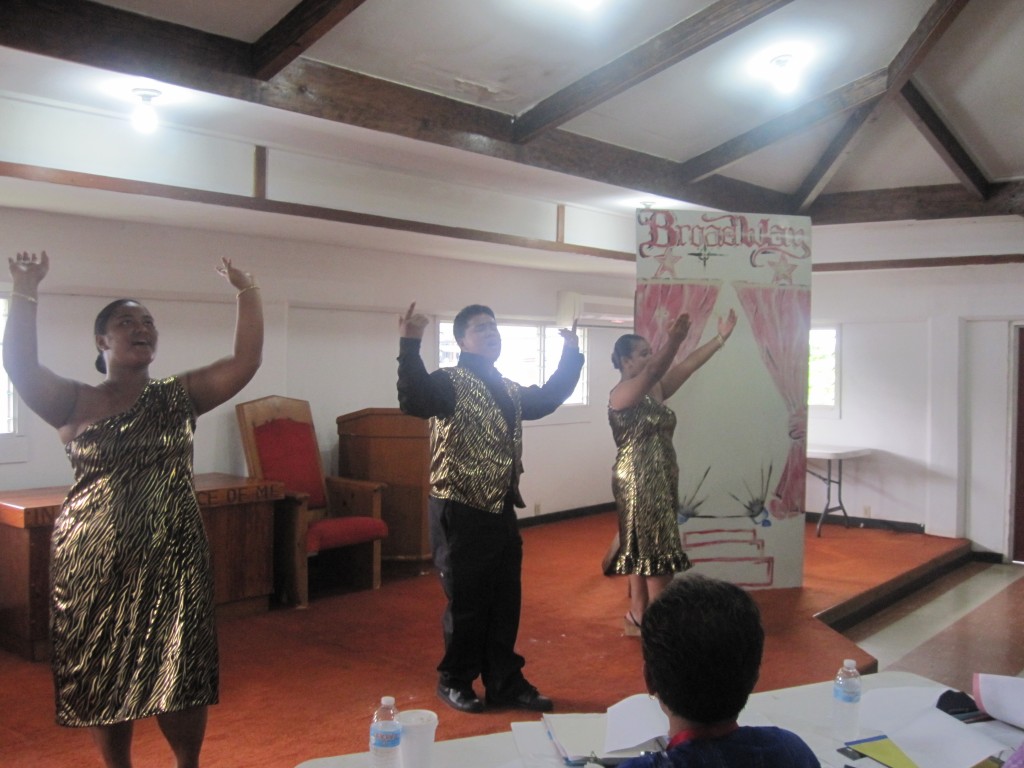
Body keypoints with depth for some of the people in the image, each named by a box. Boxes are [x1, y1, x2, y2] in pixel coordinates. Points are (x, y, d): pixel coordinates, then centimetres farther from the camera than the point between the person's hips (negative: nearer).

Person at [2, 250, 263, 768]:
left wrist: (247, 294, -13)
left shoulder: (179, 397, 5)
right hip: (93, 561, -1)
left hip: (172, 559, 1)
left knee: (181, 677, 7)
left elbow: (246, 361, -4)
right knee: (102, 677, 10)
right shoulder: (75, 403, 1)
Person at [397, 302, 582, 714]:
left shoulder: (509, 390, 12)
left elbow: (548, 398, 30)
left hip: (502, 512, 7)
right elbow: (413, 401, -32)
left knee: (505, 603, 13)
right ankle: (454, 681, 23)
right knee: (466, 603, 4)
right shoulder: (449, 382, -12)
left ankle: (505, 683, 26)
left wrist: (571, 354, 25)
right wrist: (410, 343, -42)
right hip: (460, 513, -7)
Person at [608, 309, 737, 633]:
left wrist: (720, 338, 0)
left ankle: (639, 617, 19)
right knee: (656, 549, -6)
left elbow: (687, 365, 5)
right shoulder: (621, 393, -14)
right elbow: (653, 370, -32)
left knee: (645, 548, 12)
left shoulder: (656, 390, 11)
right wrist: (673, 340, -47)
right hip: (637, 481, -9)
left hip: (659, 479, 9)